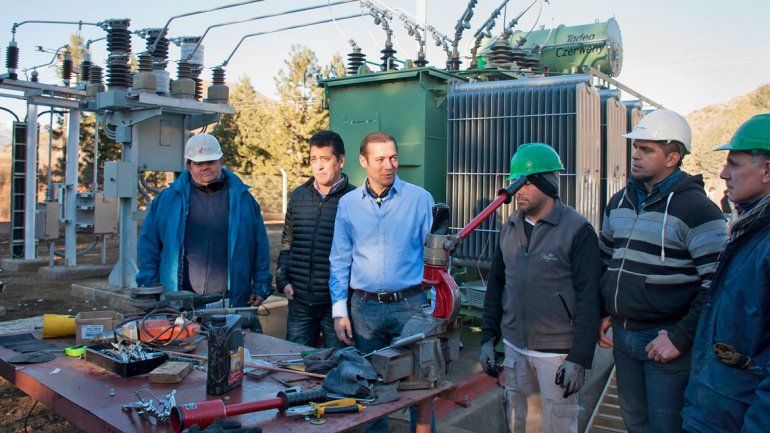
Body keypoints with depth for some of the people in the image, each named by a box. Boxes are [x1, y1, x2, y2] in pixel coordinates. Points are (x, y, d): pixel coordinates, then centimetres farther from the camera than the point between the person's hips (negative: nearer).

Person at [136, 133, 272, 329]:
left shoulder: (241, 199, 8)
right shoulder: (168, 199, 7)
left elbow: (260, 245, 10)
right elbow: (148, 245, 10)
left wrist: (261, 287, 5)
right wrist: (150, 290, 3)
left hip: (232, 302, 0)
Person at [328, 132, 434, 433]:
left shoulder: (419, 199, -3)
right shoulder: (348, 204, 4)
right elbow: (340, 261, 7)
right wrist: (339, 311, 2)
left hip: (410, 305, -2)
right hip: (365, 307, 2)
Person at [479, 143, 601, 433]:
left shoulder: (577, 230, -11)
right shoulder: (510, 228, 7)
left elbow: (589, 299, -13)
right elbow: (496, 285, 12)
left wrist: (579, 359, -16)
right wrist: (488, 338, 8)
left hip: (557, 352, -5)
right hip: (514, 349, 5)